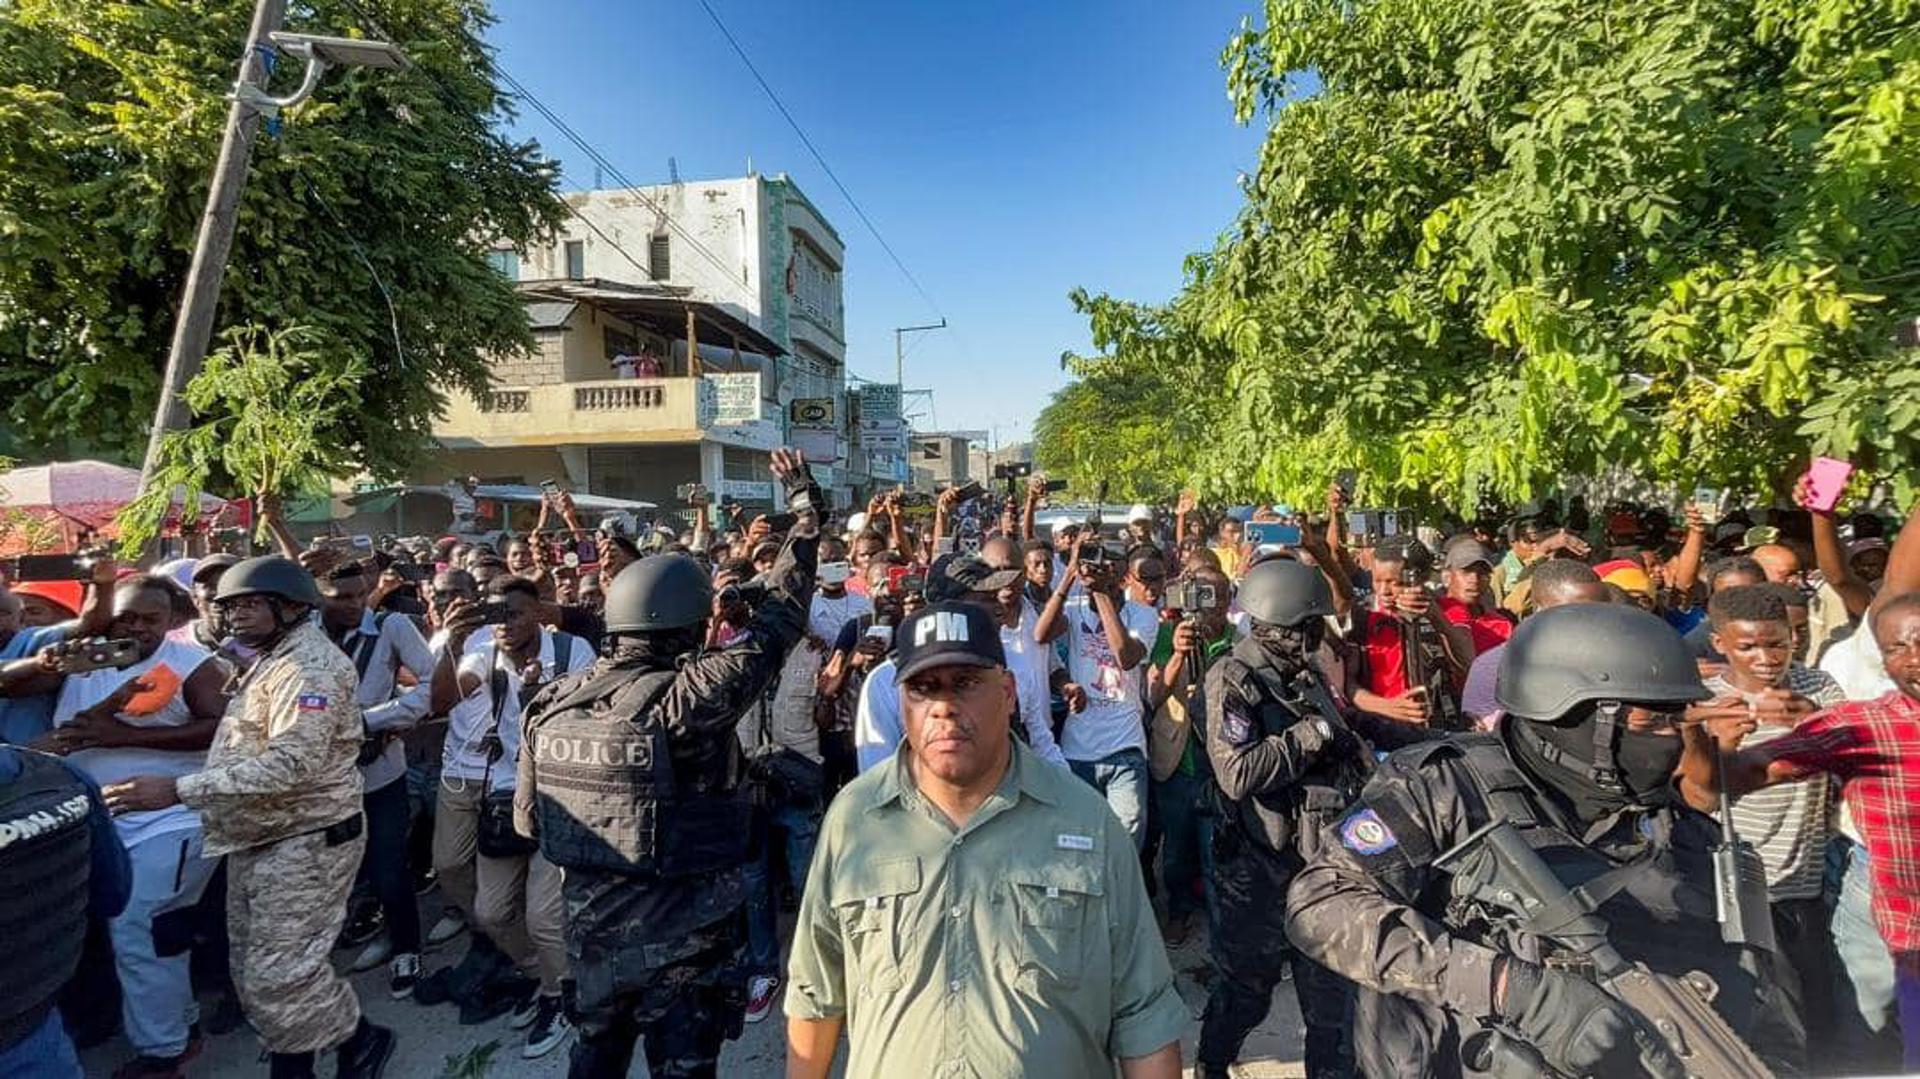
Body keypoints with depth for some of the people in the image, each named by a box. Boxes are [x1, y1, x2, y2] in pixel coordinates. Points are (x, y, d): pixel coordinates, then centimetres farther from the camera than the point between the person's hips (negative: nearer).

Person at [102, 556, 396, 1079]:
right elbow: (248, 750, 17)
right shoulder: (272, 660, 15)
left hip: (305, 841, -10)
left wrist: (178, 790, -27)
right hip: (260, 840, 10)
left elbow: (290, 764, -28)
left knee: (280, 973, -5)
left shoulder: (310, 663, -19)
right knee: (256, 969, 16)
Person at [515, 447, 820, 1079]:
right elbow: (778, 619, -18)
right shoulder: (685, 698, -25)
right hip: (682, 935, -5)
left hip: (591, 927, 6)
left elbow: (527, 820, 6)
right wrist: (805, 509, -9)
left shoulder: (552, 702, -7)